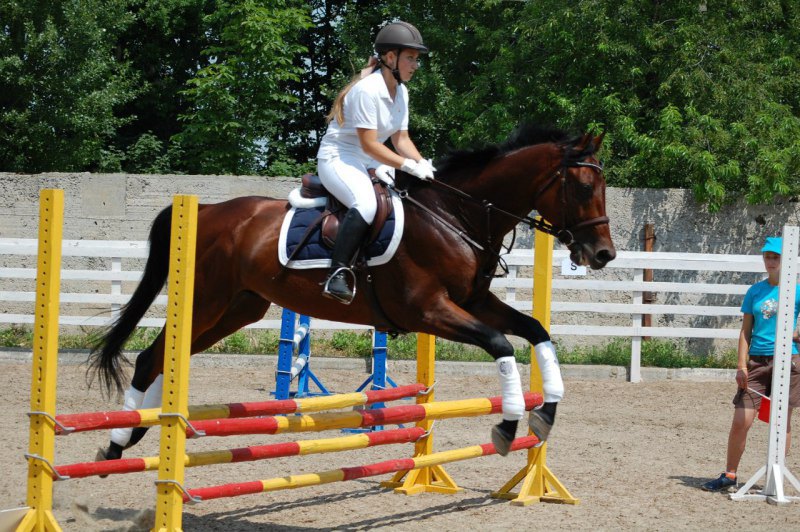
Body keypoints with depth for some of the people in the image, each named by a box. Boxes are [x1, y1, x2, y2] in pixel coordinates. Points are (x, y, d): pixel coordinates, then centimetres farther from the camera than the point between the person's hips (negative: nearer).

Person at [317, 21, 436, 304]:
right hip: (338, 157, -10)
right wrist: (410, 165, -26)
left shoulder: (400, 91, 7)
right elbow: (369, 144, -23)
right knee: (366, 204, -37)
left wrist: (423, 163, -8)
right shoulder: (367, 90, -21)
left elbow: (401, 138, 11)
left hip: (370, 162, 10)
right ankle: (338, 273, -35)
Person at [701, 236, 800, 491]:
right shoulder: (755, 291, 9)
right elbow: (745, 330, 10)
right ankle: (729, 476, 8)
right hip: (757, 361, 2)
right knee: (740, 421, -3)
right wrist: (742, 365, 1)